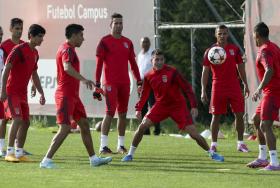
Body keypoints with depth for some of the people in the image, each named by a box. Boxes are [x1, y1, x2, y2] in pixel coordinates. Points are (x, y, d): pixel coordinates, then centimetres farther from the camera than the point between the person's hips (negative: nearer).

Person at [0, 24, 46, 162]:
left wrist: (41, 93, 17)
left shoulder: (35, 53, 12)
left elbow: (34, 75, 22)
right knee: (17, 119, -18)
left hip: (23, 93, 8)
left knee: (25, 122, 6)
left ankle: (19, 153, 13)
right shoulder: (19, 50, -14)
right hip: (12, 92, -8)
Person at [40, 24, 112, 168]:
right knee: (65, 128, -14)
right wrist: (83, 79, -46)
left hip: (72, 95, 11)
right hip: (66, 95, -11)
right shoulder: (67, 50, -15)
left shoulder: (68, 49, 18)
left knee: (84, 124, 13)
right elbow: (67, 67, -35)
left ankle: (93, 158, 20)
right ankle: (46, 161, -15)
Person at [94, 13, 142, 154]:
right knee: (110, 112, -12)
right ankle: (103, 146, -11)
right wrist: (97, 85, -10)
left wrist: (139, 82, 10)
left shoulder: (128, 43, 13)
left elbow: (133, 64, 16)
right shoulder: (104, 42, -3)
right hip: (110, 83, -6)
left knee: (123, 113, 8)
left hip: (124, 83, 6)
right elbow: (99, 64, -5)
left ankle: (121, 145, 16)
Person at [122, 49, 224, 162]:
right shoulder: (148, 77, -3)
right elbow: (144, 94, 11)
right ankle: (130, 154, 0)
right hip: (161, 105, 3)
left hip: (178, 106, -3)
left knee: (193, 133, -10)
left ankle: (212, 153, 7)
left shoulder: (172, 72, -16)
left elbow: (186, 88, -13)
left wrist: (193, 106, -17)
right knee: (142, 126, -13)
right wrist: (138, 108, 0)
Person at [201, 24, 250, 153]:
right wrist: (203, 91, -6)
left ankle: (240, 143, 9)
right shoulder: (210, 51, 1)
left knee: (239, 114, -1)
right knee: (216, 116, 0)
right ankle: (213, 144, 8)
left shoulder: (234, 49, 7)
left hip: (234, 87, 2)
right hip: (218, 88, -2)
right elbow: (205, 72, 1)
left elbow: (240, 68, 14)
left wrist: (245, 85, 10)